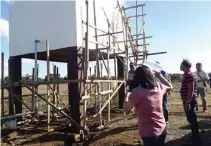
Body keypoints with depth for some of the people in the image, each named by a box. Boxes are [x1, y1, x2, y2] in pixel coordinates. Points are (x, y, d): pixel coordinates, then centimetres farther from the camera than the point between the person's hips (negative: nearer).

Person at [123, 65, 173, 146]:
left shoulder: (137, 92, -22)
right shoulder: (159, 86, -4)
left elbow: (125, 109, -12)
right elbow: (170, 87, 20)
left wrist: (126, 95, 3)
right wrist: (159, 75, 20)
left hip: (149, 133, -6)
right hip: (162, 129, 6)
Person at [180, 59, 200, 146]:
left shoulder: (189, 75, -18)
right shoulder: (187, 74, 13)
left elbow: (191, 90, -23)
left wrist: (187, 102, -24)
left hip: (190, 102, -10)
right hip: (188, 101, 10)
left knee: (192, 120, -2)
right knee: (191, 120, 18)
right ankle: (195, 138, 32)